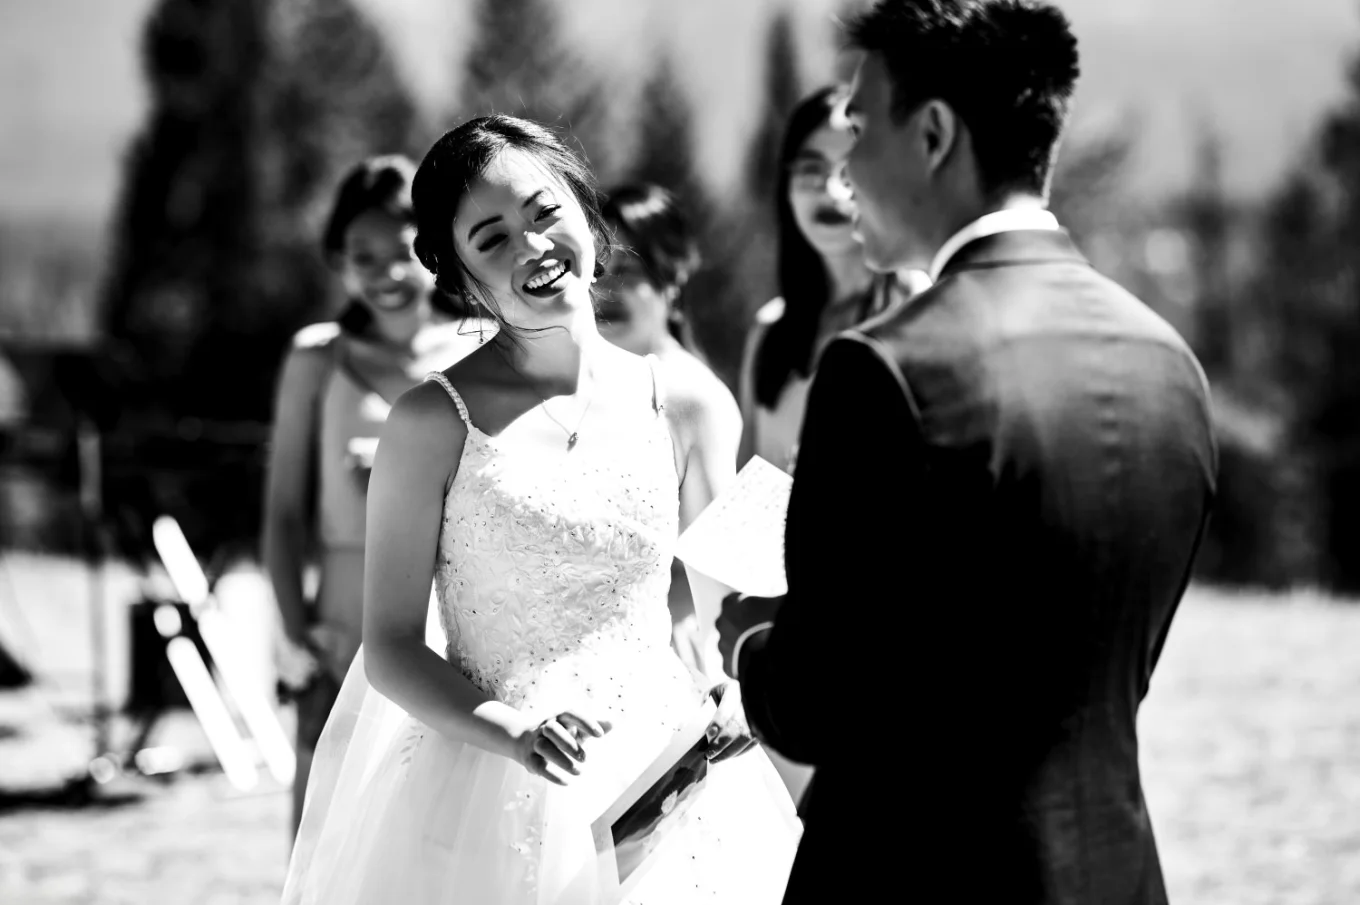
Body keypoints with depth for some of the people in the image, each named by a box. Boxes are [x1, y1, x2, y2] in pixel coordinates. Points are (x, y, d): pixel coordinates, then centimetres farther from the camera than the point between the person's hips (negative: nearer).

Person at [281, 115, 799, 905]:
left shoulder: (686, 411, 3)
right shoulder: (434, 421, -4)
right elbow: (391, 648, -4)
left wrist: (730, 697, -9)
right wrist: (511, 730, -19)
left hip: (659, 797, 3)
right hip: (488, 803, -2)